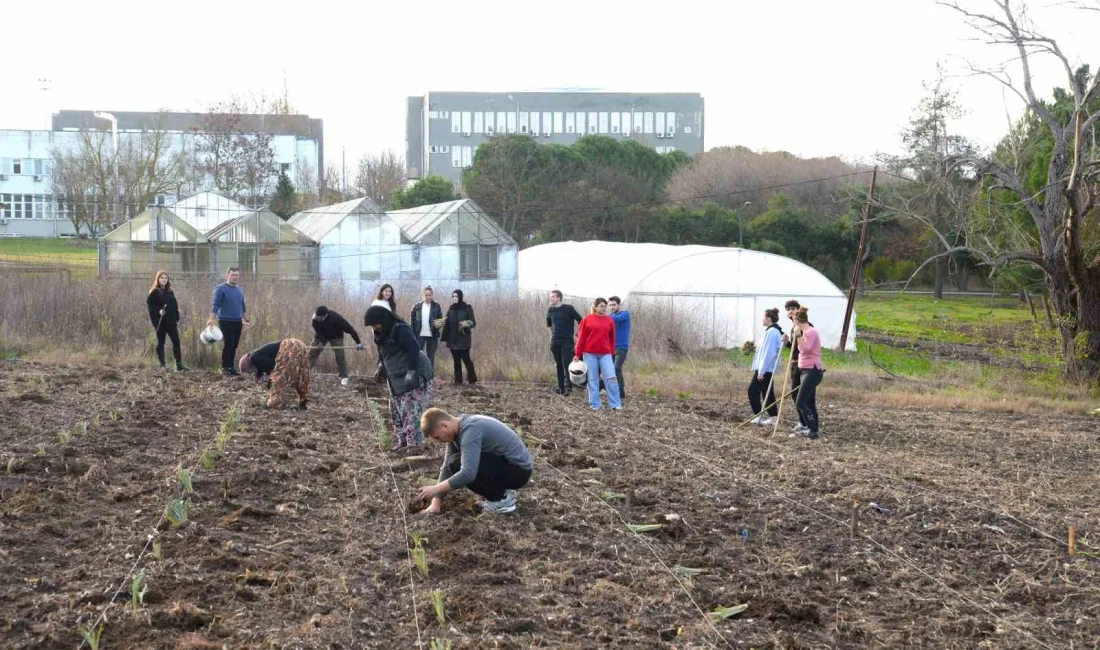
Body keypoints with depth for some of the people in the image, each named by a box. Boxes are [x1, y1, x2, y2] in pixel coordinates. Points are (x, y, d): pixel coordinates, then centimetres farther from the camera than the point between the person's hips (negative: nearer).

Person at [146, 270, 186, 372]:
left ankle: (179, 365, 0)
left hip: (171, 321, 5)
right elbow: (150, 305, -9)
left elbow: (175, 306, 16)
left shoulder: (170, 292, 15)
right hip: (160, 321, -5)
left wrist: (177, 319, 12)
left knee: (176, 341, -2)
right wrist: (158, 311, -24)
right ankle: (162, 364, 8)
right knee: (160, 343, 3)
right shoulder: (154, 292, -2)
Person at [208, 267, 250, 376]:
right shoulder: (221, 289, -5)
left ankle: (231, 367, 12)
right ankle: (225, 367, -2)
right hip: (225, 321, -6)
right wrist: (211, 319, -22)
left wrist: (246, 320, 24)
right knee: (228, 344, -9)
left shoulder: (240, 289, 14)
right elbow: (216, 305, -12)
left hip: (238, 322, 6)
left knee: (234, 345, 6)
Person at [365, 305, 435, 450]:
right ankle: (403, 441, 18)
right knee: (396, 410, 11)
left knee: (411, 410, -11)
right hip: (397, 378, 10)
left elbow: (414, 349, -25)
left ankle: (414, 443, -6)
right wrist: (382, 368, 16)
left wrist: (412, 371, -29)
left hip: (414, 376, -10)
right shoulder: (382, 333, 10)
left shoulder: (400, 330, -18)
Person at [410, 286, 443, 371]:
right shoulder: (417, 306, 1)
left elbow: (440, 319, 6)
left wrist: (438, 323, -17)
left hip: (432, 335, 1)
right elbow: (412, 320, 2)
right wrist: (412, 334, -5)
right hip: (420, 335, 0)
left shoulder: (436, 306, 2)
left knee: (431, 357, 8)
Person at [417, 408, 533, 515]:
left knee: (457, 464, -22)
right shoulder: (457, 430, 3)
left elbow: (468, 473, -34)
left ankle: (501, 500, -8)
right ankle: (501, 491, 14)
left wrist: (435, 489, -25)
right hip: (505, 463, 10)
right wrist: (435, 503, -3)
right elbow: (447, 467, 4)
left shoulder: (470, 430, -25)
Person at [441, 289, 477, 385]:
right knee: (456, 360, 6)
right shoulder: (451, 309, 10)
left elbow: (473, 323, -4)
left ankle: (472, 379, 5)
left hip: (463, 339, -4)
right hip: (453, 339, 4)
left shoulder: (467, 309, -3)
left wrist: (468, 324, -26)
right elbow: (447, 324, 10)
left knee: (466, 358, -6)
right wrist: (445, 338, 6)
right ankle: (458, 380, 9)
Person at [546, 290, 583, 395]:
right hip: (555, 341, 5)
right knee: (559, 365, 6)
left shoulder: (569, 309, -7)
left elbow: (580, 321, -3)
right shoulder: (551, 310, 9)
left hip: (567, 340, -5)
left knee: (566, 364, -14)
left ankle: (568, 387, -14)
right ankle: (561, 387, 10)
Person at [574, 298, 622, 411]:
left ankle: (615, 404, -3)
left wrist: (612, 353, 12)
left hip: (606, 354, 1)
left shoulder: (609, 320, 7)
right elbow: (582, 337, 2)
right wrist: (577, 354, 1)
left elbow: (612, 338, 11)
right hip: (590, 353, -1)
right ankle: (594, 404, 11)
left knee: (611, 378, -7)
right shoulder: (587, 319, 2)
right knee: (593, 379, 4)